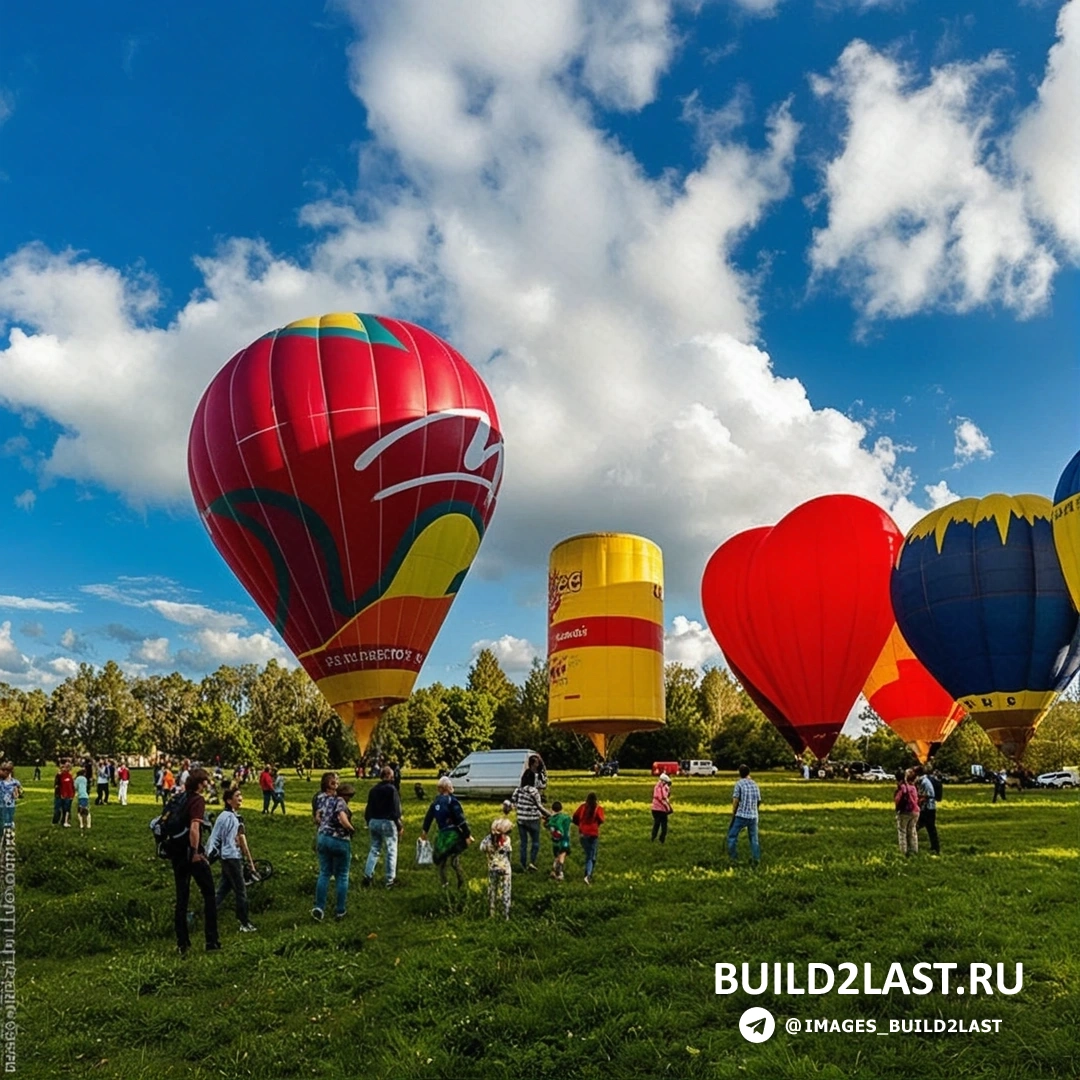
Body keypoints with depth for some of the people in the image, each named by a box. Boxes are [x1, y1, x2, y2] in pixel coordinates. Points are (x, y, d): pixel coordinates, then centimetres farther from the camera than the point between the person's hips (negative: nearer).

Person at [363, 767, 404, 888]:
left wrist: (369, 822, 22)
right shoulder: (391, 789, -13)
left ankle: (367, 875, 11)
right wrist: (400, 826, -9)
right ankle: (390, 879, 7)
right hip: (387, 823, -6)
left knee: (374, 849, 17)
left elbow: (368, 809, 12)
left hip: (373, 822, 6)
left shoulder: (373, 790, 7)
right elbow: (395, 810, -15)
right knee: (391, 851, 4)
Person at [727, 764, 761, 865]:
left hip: (741, 815, -4)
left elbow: (735, 800, -10)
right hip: (753, 816, 4)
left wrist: (733, 813, 0)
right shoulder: (755, 785, 8)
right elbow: (759, 801, 12)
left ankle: (733, 857, 7)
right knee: (754, 838, 12)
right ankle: (756, 859, 9)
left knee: (732, 835, 8)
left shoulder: (739, 783, -6)